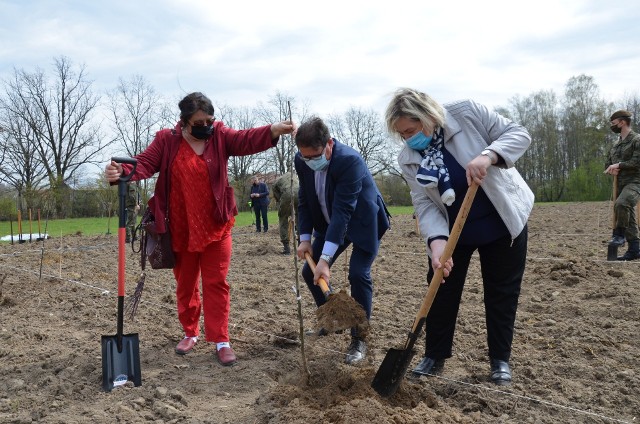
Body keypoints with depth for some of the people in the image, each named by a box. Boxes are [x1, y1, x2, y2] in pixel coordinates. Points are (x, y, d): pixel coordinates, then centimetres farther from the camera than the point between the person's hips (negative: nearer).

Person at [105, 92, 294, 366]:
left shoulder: (220, 136, -3)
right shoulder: (166, 140, -3)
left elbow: (246, 140, -19)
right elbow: (145, 163, -12)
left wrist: (272, 131, -39)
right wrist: (121, 171, -35)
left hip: (215, 227, -1)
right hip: (180, 230, 1)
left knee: (216, 284, 2)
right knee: (185, 285, 15)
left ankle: (221, 340, 10)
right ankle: (190, 333, 33)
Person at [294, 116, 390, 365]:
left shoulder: (350, 160, -34)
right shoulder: (301, 161, -15)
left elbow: (343, 211, -38)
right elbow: (304, 200, -2)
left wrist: (325, 259, -40)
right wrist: (305, 238, -9)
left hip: (362, 221, -6)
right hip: (329, 223, 6)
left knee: (358, 274, -17)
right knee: (310, 272, 5)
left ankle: (359, 340, -2)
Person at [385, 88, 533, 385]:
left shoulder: (466, 113, -19)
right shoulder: (407, 159, -11)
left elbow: (518, 134, -16)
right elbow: (424, 204, -16)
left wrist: (488, 155, -36)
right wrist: (436, 241, -33)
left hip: (502, 223, -2)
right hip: (451, 230, 2)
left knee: (502, 293, 6)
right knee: (442, 291, 4)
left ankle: (500, 360, 21)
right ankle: (434, 357, 20)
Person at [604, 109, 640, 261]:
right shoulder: (616, 144, 17)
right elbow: (607, 163, 20)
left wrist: (619, 165, -15)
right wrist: (612, 169, -2)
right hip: (620, 184, 8)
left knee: (621, 204, -33)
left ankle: (619, 234, -16)